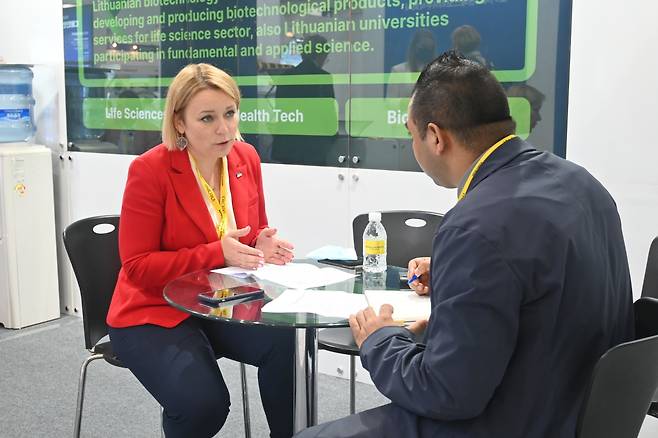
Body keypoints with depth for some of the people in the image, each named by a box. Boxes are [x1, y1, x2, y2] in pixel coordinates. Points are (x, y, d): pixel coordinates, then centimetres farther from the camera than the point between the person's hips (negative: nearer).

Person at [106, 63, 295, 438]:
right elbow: (137, 267, -16)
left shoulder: (247, 158, 0)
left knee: (286, 343, -25)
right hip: (155, 313, -4)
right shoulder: (150, 170, -17)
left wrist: (263, 246, -13)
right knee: (203, 404, -26)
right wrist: (217, 253, -25)